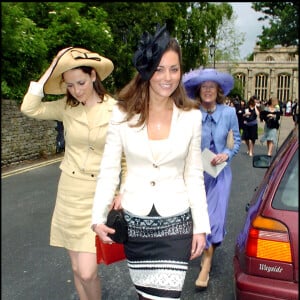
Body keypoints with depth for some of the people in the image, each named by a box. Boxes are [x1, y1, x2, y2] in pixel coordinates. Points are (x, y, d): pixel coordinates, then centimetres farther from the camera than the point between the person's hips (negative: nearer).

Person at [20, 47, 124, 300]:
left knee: (87, 272, -6)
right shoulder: (66, 107, 2)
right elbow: (30, 108, -10)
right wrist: (50, 72, -7)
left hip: (100, 196, -3)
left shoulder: (114, 109, -9)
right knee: (77, 268, 14)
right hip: (69, 193, 4)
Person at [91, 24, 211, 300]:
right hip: (134, 221, 1)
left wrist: (201, 226, 2)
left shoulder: (191, 117, -4)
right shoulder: (122, 114, -7)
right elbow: (109, 170, -2)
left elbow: (194, 175, 1)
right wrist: (98, 217, -8)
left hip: (176, 223, 0)